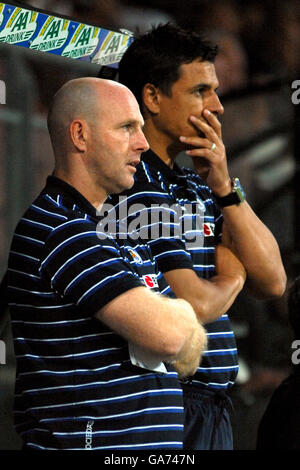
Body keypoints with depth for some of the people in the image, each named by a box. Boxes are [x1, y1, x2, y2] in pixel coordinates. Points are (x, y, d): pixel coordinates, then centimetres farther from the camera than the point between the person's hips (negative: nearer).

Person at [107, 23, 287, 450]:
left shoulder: (195, 186, 15)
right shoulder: (138, 187, -14)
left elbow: (272, 281, 8)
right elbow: (194, 304, -21)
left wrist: (224, 187, -1)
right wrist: (231, 281, 2)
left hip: (211, 408, 9)